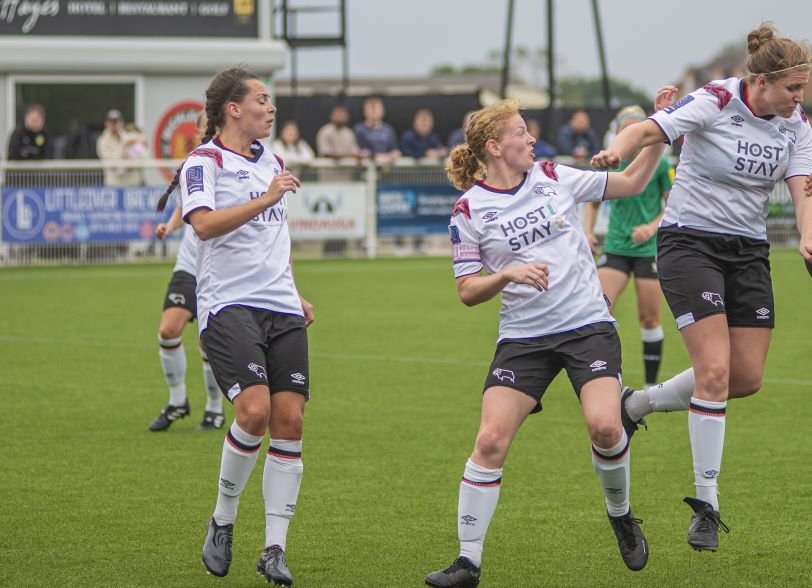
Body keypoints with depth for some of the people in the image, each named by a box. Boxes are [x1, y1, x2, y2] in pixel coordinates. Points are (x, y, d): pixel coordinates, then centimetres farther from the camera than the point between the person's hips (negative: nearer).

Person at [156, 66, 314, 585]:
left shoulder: (272, 162, 21)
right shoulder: (204, 162, -2)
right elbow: (204, 224, -20)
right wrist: (265, 199, -24)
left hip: (281, 309, 7)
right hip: (229, 305, -7)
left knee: (290, 420, -4)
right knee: (254, 410, -21)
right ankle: (223, 520, 0)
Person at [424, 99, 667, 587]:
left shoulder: (556, 178, 4)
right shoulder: (469, 210, -1)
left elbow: (632, 182, 13)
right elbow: (467, 291, -1)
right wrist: (509, 275, -18)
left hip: (588, 324, 1)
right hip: (523, 336, 0)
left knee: (604, 425, -21)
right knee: (491, 440, -13)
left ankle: (621, 515, 9)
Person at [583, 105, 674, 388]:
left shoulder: (659, 163, -5)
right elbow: (593, 202, 15)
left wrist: (653, 226, -16)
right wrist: (588, 232, -1)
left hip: (649, 249, -2)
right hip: (615, 247, 2)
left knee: (649, 318, 3)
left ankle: (651, 384, 16)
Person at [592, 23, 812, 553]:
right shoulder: (715, 102, -15)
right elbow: (650, 130, -23)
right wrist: (617, 150, -45)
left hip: (748, 250, 6)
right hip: (690, 243, -6)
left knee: (748, 378, 1)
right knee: (715, 369, -16)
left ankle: (639, 404, 24)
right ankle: (706, 501, -7)